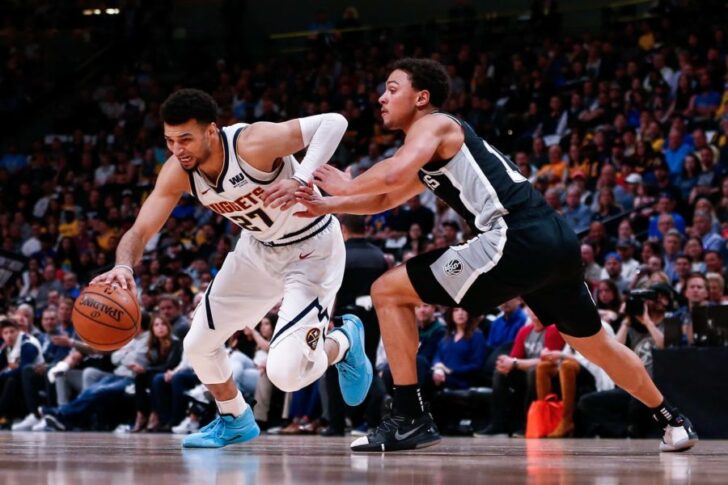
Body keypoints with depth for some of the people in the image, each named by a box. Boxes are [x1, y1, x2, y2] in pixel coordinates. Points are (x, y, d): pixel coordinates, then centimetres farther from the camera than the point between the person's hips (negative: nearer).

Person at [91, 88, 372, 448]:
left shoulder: (253, 143, -34)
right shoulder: (177, 172, -16)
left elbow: (333, 122, -31)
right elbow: (140, 231, -14)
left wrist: (300, 180, -44)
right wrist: (124, 267, -37)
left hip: (311, 249, -7)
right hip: (259, 248, 7)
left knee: (285, 373, -19)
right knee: (198, 345, 8)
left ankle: (344, 343, 15)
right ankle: (235, 420, 35)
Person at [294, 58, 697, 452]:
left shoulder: (433, 125, 1)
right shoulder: (431, 150, 29)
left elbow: (393, 175, -18)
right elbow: (383, 201, 35)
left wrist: (345, 185, -1)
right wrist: (326, 206, 21)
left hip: (517, 241, -10)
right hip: (557, 241, 10)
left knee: (388, 292, -3)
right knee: (593, 343, 30)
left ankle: (408, 419, -5)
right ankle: (673, 422, 40)